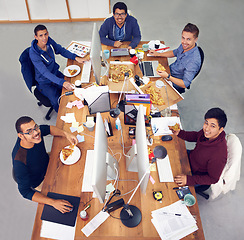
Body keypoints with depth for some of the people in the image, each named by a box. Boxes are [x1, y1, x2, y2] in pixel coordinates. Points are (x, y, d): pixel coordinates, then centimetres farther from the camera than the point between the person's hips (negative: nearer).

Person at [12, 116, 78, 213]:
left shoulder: (35, 131, -27)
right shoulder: (19, 161, -42)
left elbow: (49, 128, -4)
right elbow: (25, 191, -33)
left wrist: (65, 134, -22)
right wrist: (53, 202, -40)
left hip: (48, 161, 6)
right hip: (40, 182, -5)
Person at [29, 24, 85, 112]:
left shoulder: (49, 41, -10)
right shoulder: (33, 53, -28)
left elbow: (61, 50, 6)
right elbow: (45, 72, -35)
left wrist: (75, 57, -9)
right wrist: (62, 82, -47)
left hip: (55, 73, 6)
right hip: (44, 82, -6)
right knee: (58, 103, -23)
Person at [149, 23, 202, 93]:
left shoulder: (194, 60, -37)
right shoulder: (185, 45, -13)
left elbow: (185, 84, -34)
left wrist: (168, 77, -40)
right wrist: (158, 54, 2)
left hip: (175, 84, -7)